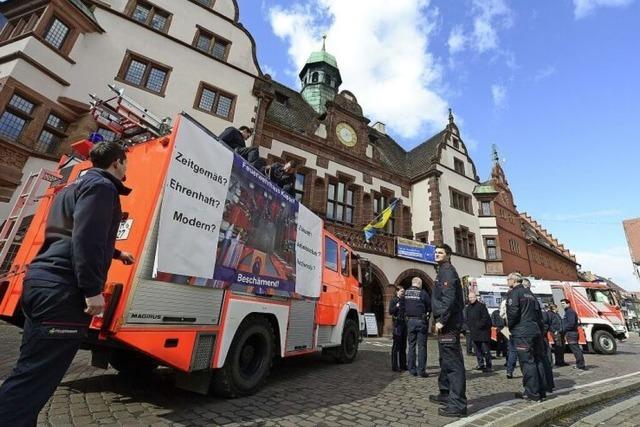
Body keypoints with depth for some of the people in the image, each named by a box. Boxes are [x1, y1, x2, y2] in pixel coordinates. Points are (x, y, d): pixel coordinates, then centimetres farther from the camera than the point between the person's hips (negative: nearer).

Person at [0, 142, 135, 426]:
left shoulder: (74, 186, 25)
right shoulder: (102, 186, -8)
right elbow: (86, 238, -21)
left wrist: (115, 253, 49)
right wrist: (93, 290, -21)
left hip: (42, 281, 11)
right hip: (63, 290, -10)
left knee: (29, 373, 17)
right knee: (33, 379, -5)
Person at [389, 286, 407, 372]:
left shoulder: (404, 300, 14)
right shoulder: (393, 300, -2)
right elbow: (390, 312, -9)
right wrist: (396, 306, -21)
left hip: (404, 323, 6)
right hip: (397, 324, -6)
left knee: (403, 346, 13)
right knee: (396, 345, -3)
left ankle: (403, 365, 23)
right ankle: (395, 366, 3)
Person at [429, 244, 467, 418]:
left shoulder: (447, 270, -10)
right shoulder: (444, 271, 19)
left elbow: (449, 298, -21)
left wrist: (441, 320, -21)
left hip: (448, 322, -11)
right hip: (448, 322, 11)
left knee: (453, 362, -8)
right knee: (446, 360, 19)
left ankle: (458, 405, -4)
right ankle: (446, 393, 31)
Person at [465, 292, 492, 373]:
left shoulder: (481, 306, -9)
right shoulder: (468, 307, 11)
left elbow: (485, 318, -13)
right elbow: (467, 319, 16)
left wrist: (479, 325, -16)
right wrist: (469, 327, 3)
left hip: (483, 331, -7)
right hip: (474, 332, 7)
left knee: (485, 350, -4)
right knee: (477, 349, 13)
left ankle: (488, 366, 4)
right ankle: (481, 364, 24)